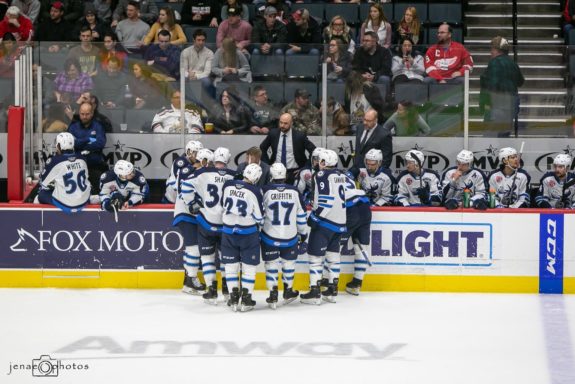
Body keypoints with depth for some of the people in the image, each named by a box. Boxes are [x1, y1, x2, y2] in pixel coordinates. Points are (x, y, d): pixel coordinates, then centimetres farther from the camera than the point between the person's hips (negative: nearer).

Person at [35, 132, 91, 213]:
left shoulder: (54, 161, -16)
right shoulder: (81, 159, -2)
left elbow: (43, 182, -4)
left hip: (64, 204, -4)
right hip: (83, 202, 4)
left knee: (39, 197, 19)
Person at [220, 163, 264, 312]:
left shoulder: (228, 185, -5)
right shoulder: (254, 191, -15)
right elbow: (259, 217, -8)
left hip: (228, 231, 3)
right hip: (248, 232, -3)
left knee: (231, 264, 12)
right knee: (249, 265, 8)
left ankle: (234, 298, 11)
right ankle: (246, 299, 6)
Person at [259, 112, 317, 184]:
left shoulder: (300, 136, -5)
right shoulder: (273, 134, 3)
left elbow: (313, 150, -1)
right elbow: (262, 148, 16)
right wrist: (268, 164, 8)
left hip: (293, 173, -2)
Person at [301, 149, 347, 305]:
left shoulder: (322, 175, -10)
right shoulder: (343, 176, 14)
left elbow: (326, 199, -19)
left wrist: (315, 217, -17)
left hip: (325, 222, -8)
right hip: (341, 223, 8)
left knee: (315, 254, -3)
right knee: (333, 254, 16)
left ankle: (314, 292, -7)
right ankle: (332, 290, 17)